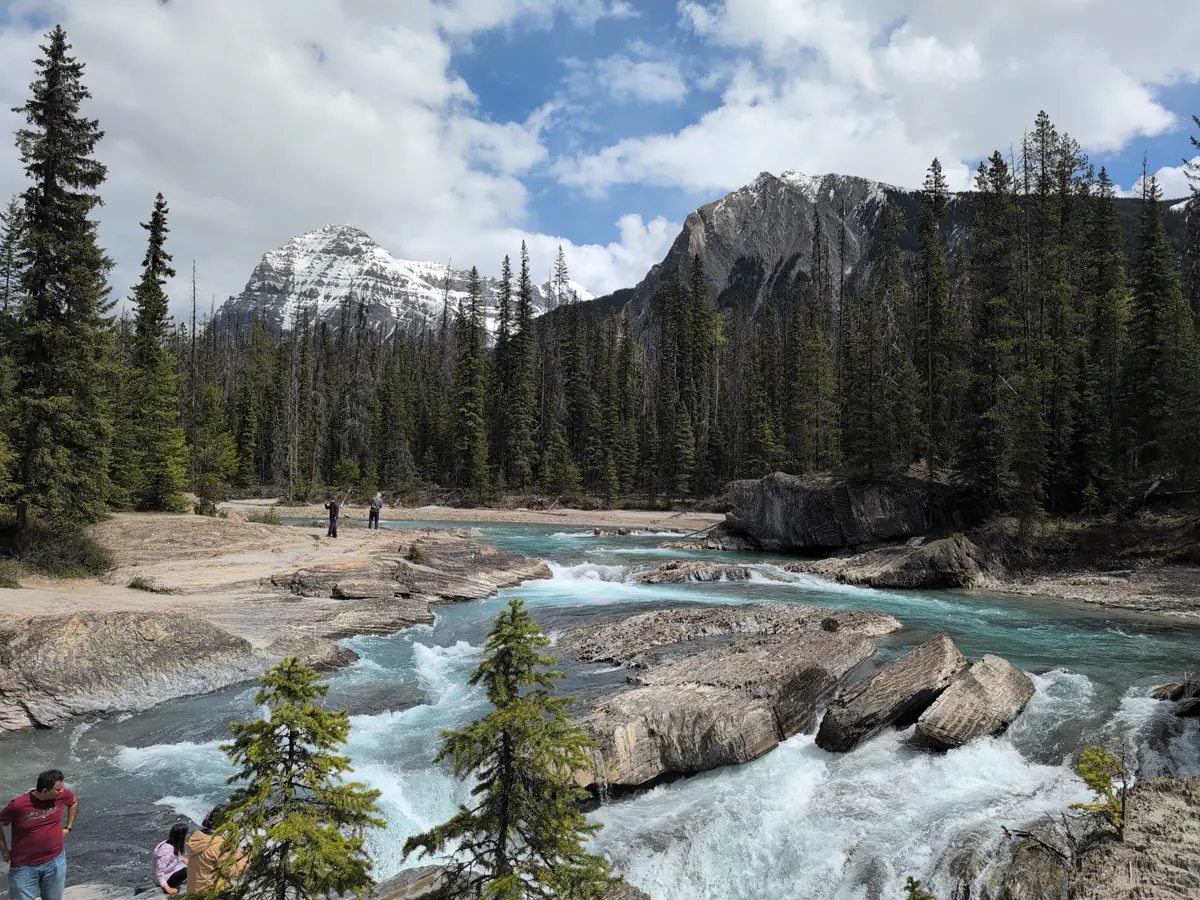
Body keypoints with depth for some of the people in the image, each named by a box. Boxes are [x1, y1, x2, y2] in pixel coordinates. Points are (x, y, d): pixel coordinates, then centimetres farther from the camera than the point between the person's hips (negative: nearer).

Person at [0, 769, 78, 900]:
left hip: (55, 861, 3)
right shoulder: (18, 805, -24)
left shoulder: (61, 795, -13)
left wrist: (68, 827, 9)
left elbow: (75, 801, 10)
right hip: (25, 866, -3)